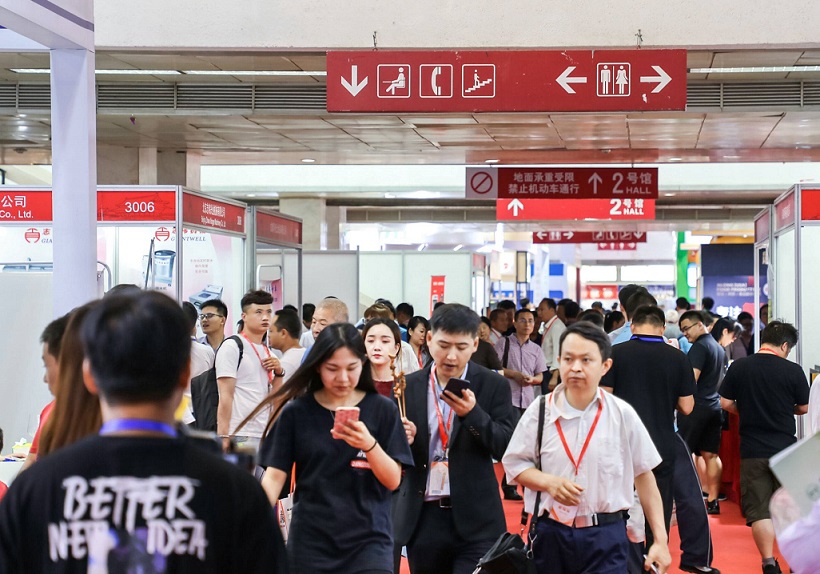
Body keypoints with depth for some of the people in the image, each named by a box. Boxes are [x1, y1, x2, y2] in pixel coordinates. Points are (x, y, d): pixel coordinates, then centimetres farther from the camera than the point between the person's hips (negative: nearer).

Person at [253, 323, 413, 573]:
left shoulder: (383, 410, 0)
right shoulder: (296, 412, 0)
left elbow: (393, 481, -2)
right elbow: (275, 476, 0)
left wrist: (370, 445, -21)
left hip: (369, 539, -1)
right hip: (310, 540, 1)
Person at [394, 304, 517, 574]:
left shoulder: (494, 385, 0)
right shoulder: (408, 387, 5)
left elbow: (506, 448, -6)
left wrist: (473, 413, -22)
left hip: (475, 521, -2)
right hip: (423, 518, 2)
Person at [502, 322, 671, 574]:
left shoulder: (623, 414, -2)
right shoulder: (540, 411, -2)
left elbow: (644, 476, 3)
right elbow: (514, 463, 6)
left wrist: (660, 540, 1)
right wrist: (547, 482, -14)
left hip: (606, 536, -1)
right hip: (550, 534, 1)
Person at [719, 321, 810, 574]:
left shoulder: (739, 367, -5)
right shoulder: (793, 370, -8)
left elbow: (725, 403, -1)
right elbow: (804, 408, 3)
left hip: (752, 450, 0)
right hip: (785, 448, 0)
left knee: (758, 509, 5)